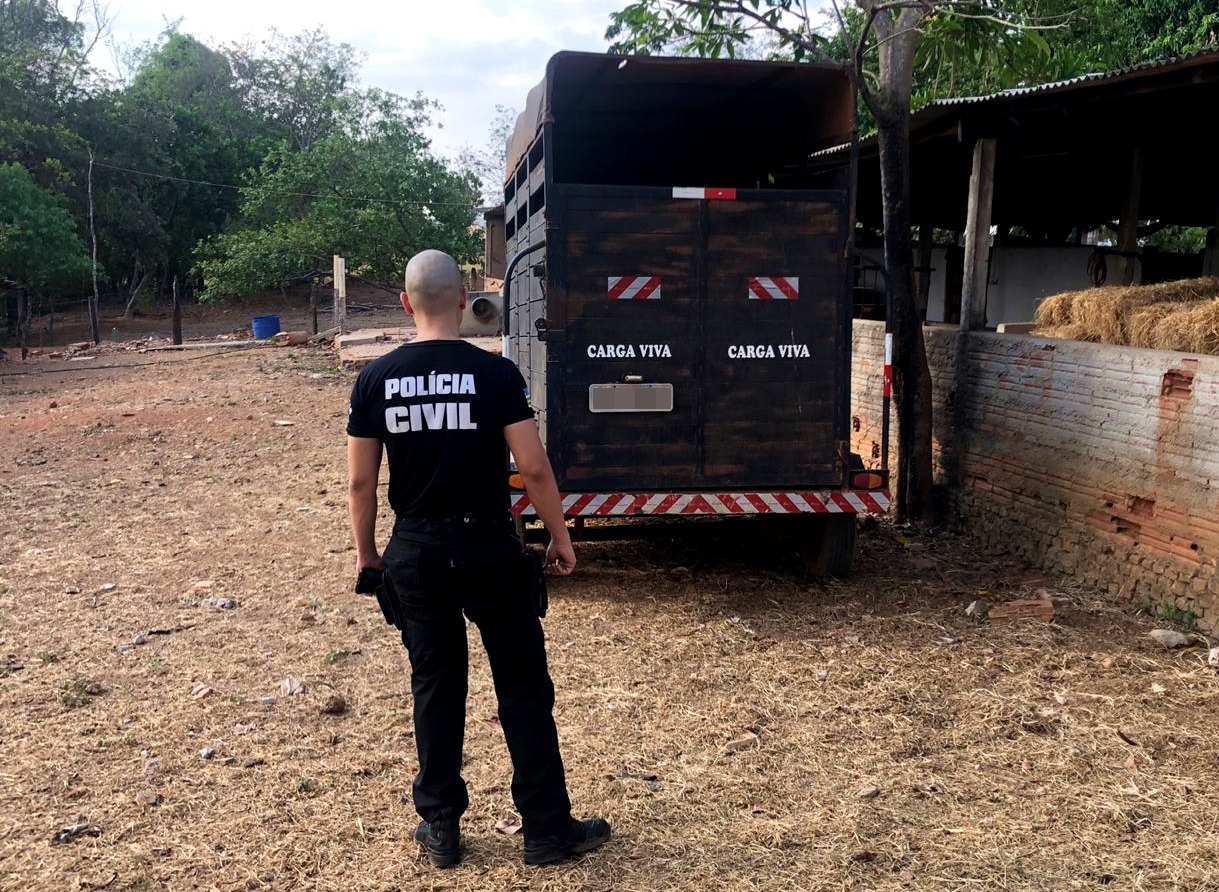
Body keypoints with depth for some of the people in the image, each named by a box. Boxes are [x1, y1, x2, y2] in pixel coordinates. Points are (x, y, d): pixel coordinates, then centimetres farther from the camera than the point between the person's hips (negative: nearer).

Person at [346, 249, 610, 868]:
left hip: (415, 554, 3)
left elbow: (360, 480, 2)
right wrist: (560, 537, 3)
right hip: (487, 549, -3)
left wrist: (365, 552, 16)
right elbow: (534, 468, -11)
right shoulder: (495, 373, -10)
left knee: (434, 687, 16)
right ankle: (547, 828, 18)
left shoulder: (375, 380, -2)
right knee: (523, 685, 9)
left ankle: (441, 829, 26)